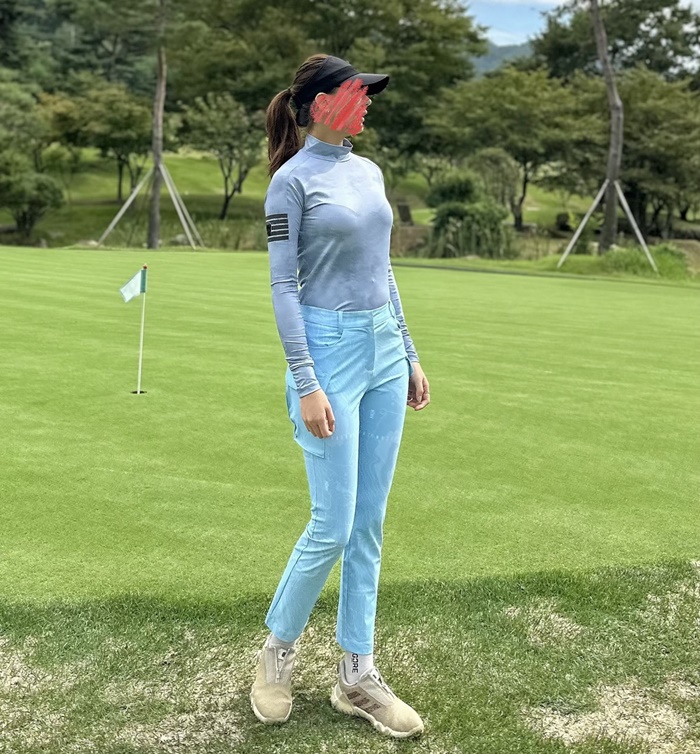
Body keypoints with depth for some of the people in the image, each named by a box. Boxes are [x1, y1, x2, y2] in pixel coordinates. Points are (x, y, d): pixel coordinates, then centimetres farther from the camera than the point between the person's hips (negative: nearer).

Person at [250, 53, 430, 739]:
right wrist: (305, 384, -16)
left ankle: (357, 676, 17)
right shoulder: (292, 179, -8)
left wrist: (410, 355, 16)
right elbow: (283, 286, -11)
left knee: (369, 524, 8)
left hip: (385, 350, 7)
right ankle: (277, 651, 20)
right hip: (330, 349, -7)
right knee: (333, 526, -4)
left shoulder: (368, 170, 14)